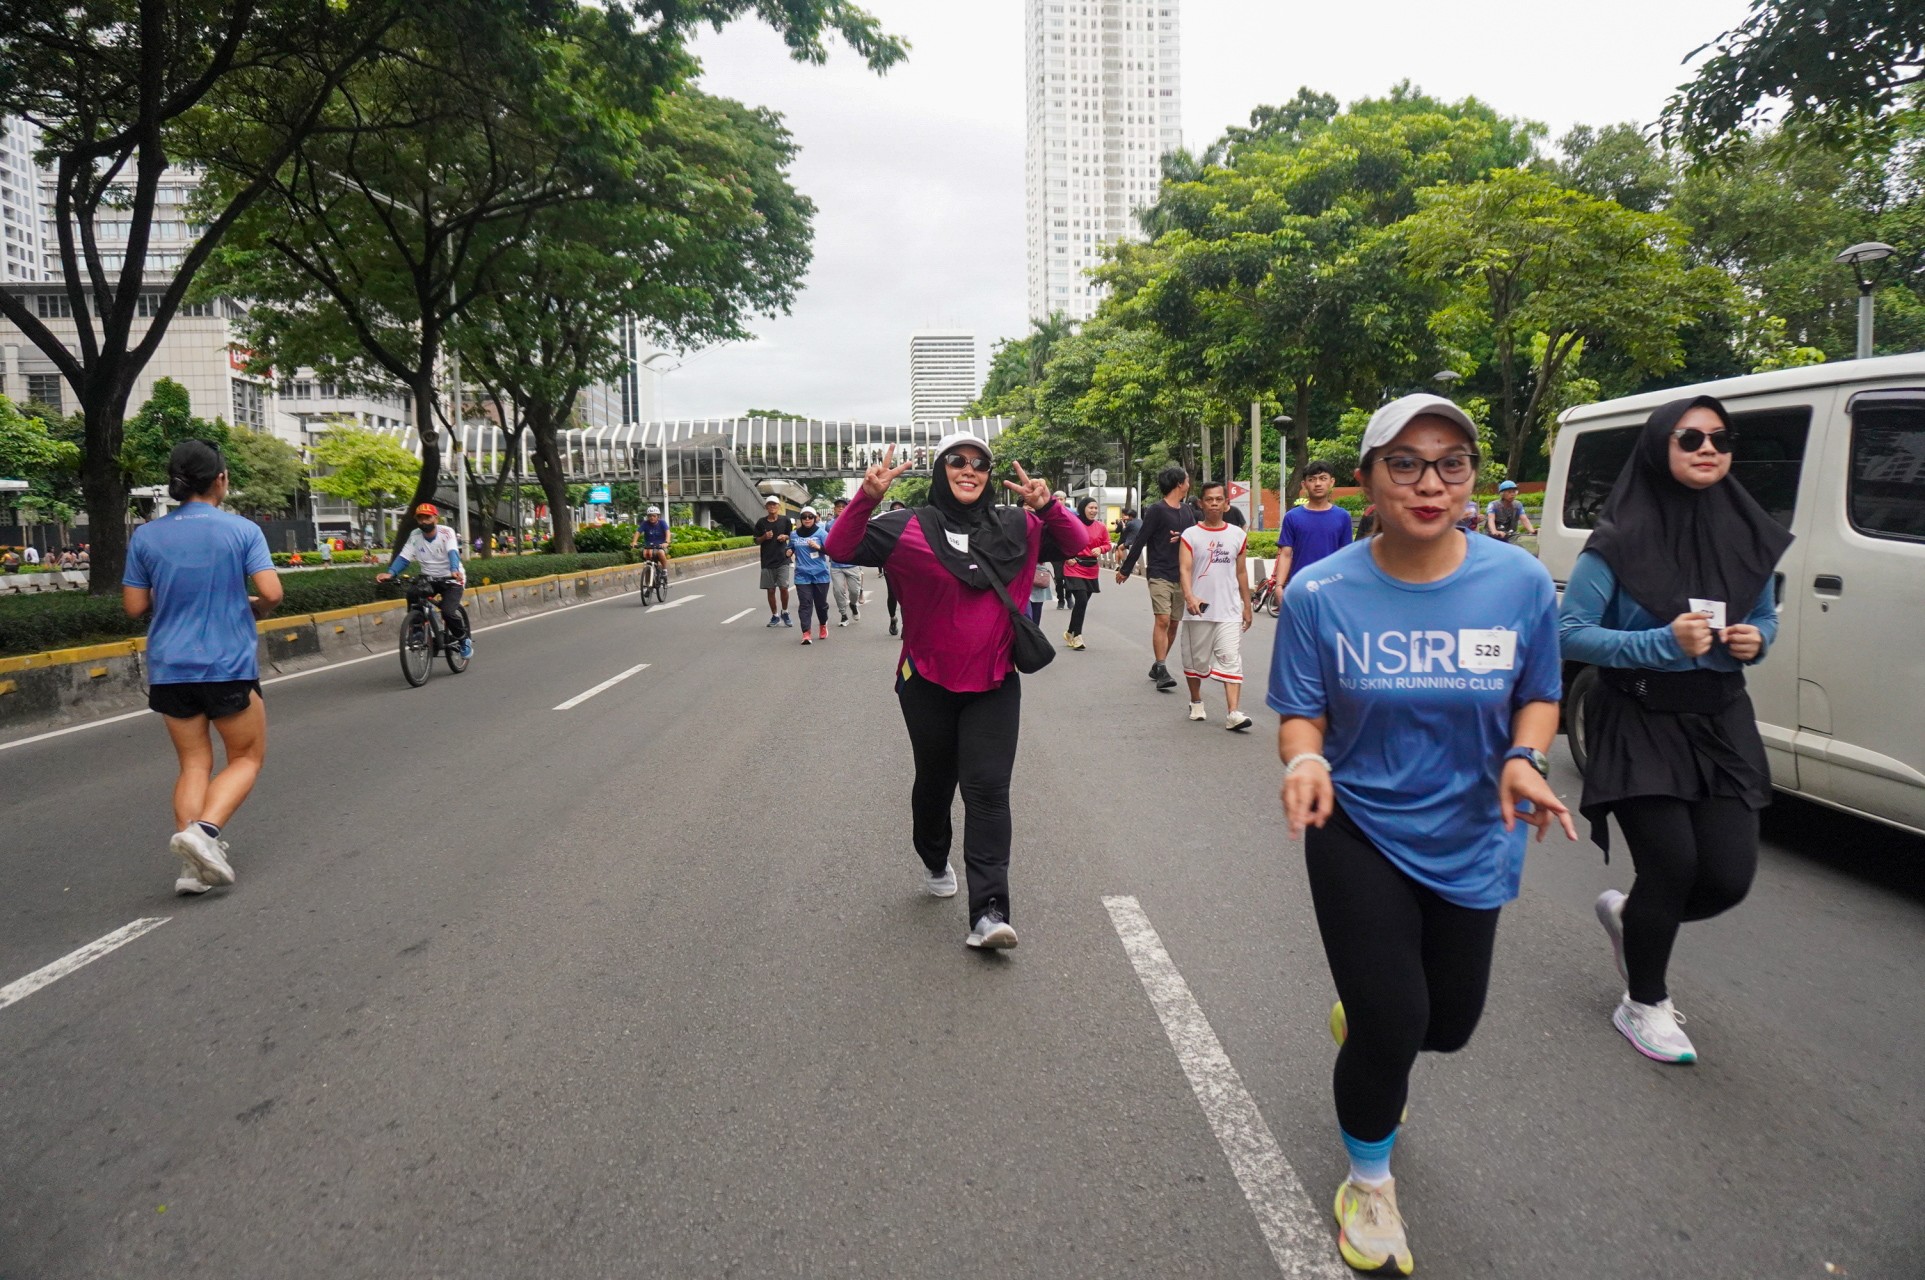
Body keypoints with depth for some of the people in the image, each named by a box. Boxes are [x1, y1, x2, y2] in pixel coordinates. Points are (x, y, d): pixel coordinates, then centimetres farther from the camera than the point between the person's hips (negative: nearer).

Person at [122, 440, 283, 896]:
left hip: (170, 669, 4)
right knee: (247, 758, 10)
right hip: (229, 666, -4)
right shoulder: (242, 530, -6)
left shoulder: (146, 536, 3)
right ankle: (204, 830, -14)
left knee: (193, 764, 11)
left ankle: (192, 867, 2)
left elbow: (134, 606, 4)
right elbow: (271, 592, -13)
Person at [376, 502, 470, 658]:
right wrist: (389, 573, -31)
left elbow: (453, 553, -31)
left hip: (451, 579, -4)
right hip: (429, 579, 4)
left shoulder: (446, 532, -15)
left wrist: (454, 570, -52)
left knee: (448, 612, -24)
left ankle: (464, 639, 3)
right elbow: (404, 557, -12)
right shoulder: (415, 535, -4)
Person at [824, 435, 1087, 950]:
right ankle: (935, 862, 47)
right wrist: (867, 498, -28)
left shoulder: (1015, 527, 3)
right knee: (935, 782, 18)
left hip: (993, 685, 1)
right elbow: (841, 549, -12)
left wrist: (1047, 506, -14)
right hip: (928, 685, 0)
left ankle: (988, 913, -11)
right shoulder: (910, 529, -5)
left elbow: (1077, 542, 5)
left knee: (987, 788, -8)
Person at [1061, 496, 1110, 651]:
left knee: (1083, 603, 11)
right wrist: (1067, 557, -9)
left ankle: (1070, 633, 29)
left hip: (1092, 570, 5)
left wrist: (1100, 549, -10)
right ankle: (1076, 636, -3)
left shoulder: (1101, 527, 2)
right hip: (1075, 568, -5)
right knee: (1081, 600, -15)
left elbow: (1107, 544, 10)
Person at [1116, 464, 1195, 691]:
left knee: (1173, 624, 8)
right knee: (1162, 620, -16)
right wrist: (1125, 570, -1)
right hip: (1159, 575, -6)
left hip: (1181, 576, 6)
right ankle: (1161, 670, -16)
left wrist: (1183, 537, -5)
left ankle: (1157, 667, 19)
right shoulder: (1157, 511, -7)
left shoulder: (1187, 511, 13)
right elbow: (1140, 541, -5)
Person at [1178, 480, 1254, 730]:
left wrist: (1247, 606, 14)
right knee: (1196, 659, 11)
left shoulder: (1238, 535, 9)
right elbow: (1184, 569, -12)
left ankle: (1232, 713, -14)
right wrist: (1189, 596, -29)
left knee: (1231, 659, -9)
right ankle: (1196, 702, 32)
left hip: (1230, 611, 1)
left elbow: (1241, 572, 15)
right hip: (1198, 610, -1)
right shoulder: (1191, 535, 0)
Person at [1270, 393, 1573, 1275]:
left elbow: (1538, 698, 1)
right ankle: (1370, 1184, 30)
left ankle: (1360, 1019, 57)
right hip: (1360, 834, -2)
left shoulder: (1520, 582, -12)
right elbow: (1301, 715, -8)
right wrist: (1305, 761, -30)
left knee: (1450, 1025, 18)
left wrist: (1524, 758, -20)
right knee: (1392, 1028, -2)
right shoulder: (1320, 593, -16)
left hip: (1473, 840, 3)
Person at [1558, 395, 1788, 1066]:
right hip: (1639, 724, -5)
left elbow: (1764, 618, 16)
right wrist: (1663, 643, -23)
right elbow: (1572, 633, -12)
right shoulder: (1619, 542, -13)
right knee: (1673, 867, -6)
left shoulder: (1747, 534, 2)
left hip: (1721, 722, 5)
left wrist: (1755, 640, -7)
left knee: (1729, 877, -1)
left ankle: (1628, 914, 33)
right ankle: (1644, 1005, 19)